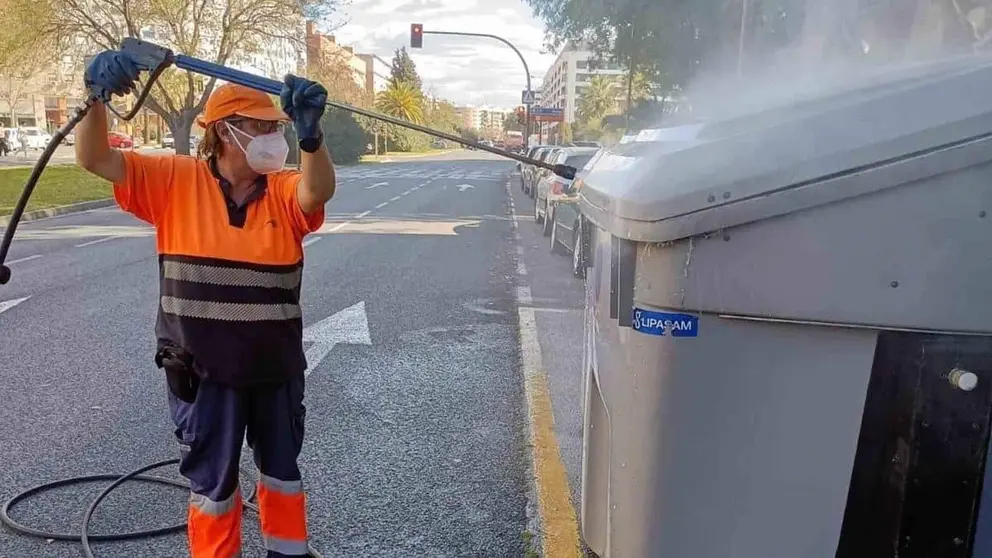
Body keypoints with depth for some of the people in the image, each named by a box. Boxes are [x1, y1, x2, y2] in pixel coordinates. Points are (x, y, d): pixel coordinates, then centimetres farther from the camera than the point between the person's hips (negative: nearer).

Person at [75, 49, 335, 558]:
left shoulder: (284, 190, -5)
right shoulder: (175, 180, -5)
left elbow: (318, 191, -26)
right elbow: (95, 159, -7)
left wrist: (310, 132, -45)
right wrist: (96, 97, -24)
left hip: (276, 365, 2)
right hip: (203, 369, -2)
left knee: (282, 469, 21)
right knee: (212, 481, 15)